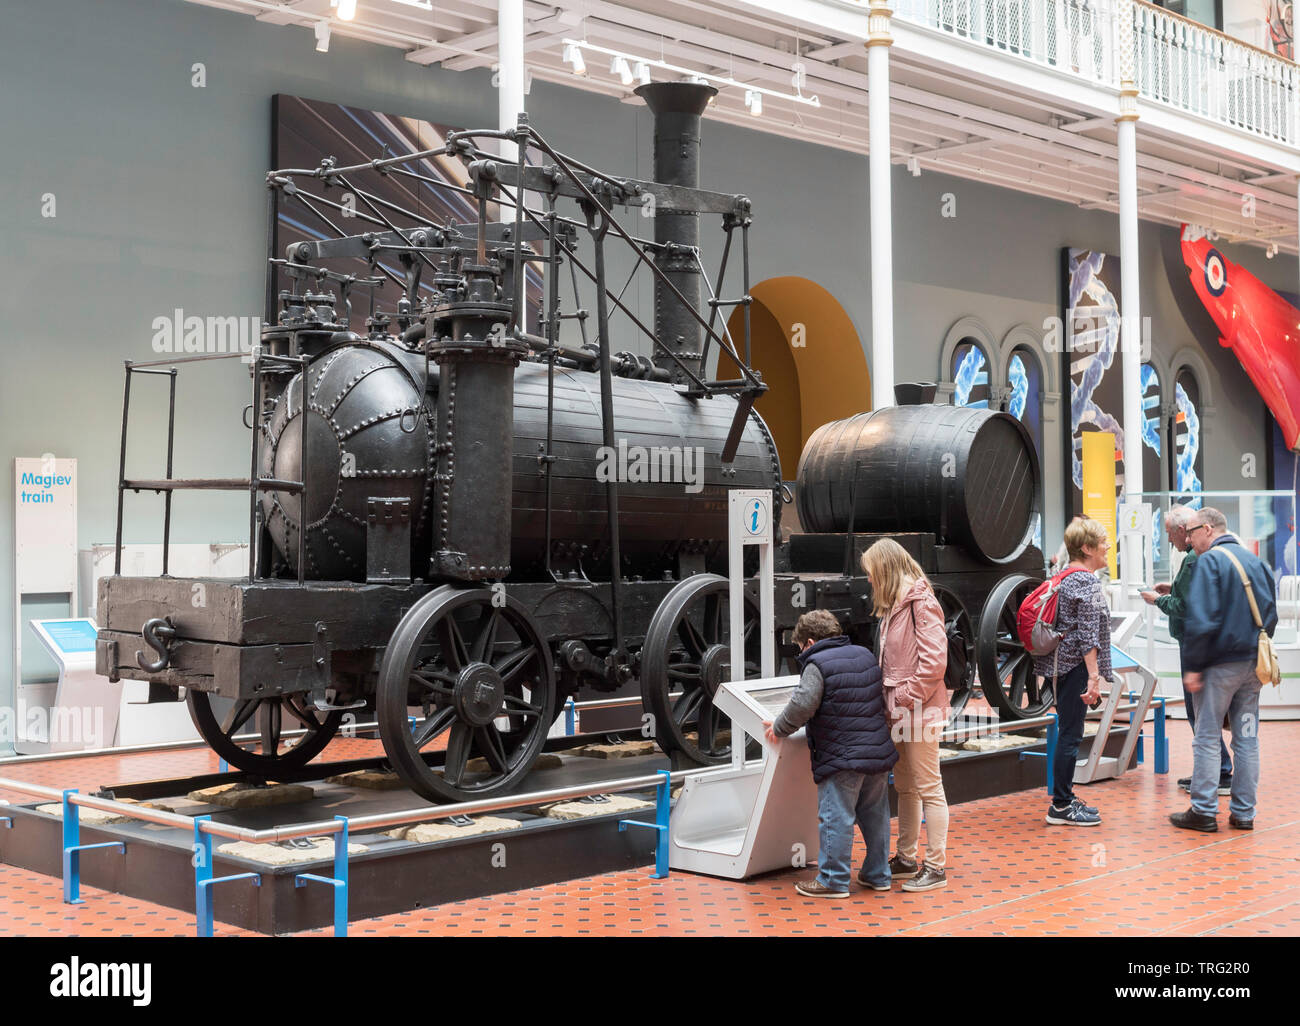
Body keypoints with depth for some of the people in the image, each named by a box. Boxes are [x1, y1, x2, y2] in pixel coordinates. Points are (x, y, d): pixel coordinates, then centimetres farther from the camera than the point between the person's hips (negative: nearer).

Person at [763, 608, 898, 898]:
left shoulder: (818, 664, -11)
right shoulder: (865, 655, 13)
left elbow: (802, 705, -20)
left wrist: (779, 728, -6)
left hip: (843, 757, -8)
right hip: (880, 752, 8)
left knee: (836, 818, -1)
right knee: (875, 815, 17)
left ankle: (833, 881, 4)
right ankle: (878, 874, 26)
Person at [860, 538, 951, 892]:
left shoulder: (921, 603, -13)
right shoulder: (893, 606, 15)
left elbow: (934, 660, -19)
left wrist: (907, 699, -17)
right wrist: (889, 701, 8)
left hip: (919, 711, -9)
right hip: (898, 709, 9)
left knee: (928, 788, -3)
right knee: (905, 787, 16)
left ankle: (935, 867, 2)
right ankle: (906, 859, 27)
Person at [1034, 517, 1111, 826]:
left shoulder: (1064, 577, 15)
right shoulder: (1087, 583, -15)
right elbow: (1088, 634, -20)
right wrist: (1094, 677, -21)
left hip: (1060, 664, 10)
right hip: (1076, 665, -10)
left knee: (1068, 733, 16)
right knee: (1071, 734, -5)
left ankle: (1065, 798, 23)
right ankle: (1061, 806, 0)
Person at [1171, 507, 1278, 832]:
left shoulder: (1209, 561, -11)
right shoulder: (1256, 561, 12)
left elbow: (1201, 619, -18)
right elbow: (1270, 615, 17)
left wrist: (1192, 667, -15)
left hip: (1220, 663, -7)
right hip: (1253, 664, 7)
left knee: (1207, 739, 0)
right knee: (1247, 738, 9)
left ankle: (1204, 811, 1)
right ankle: (1243, 812, 12)